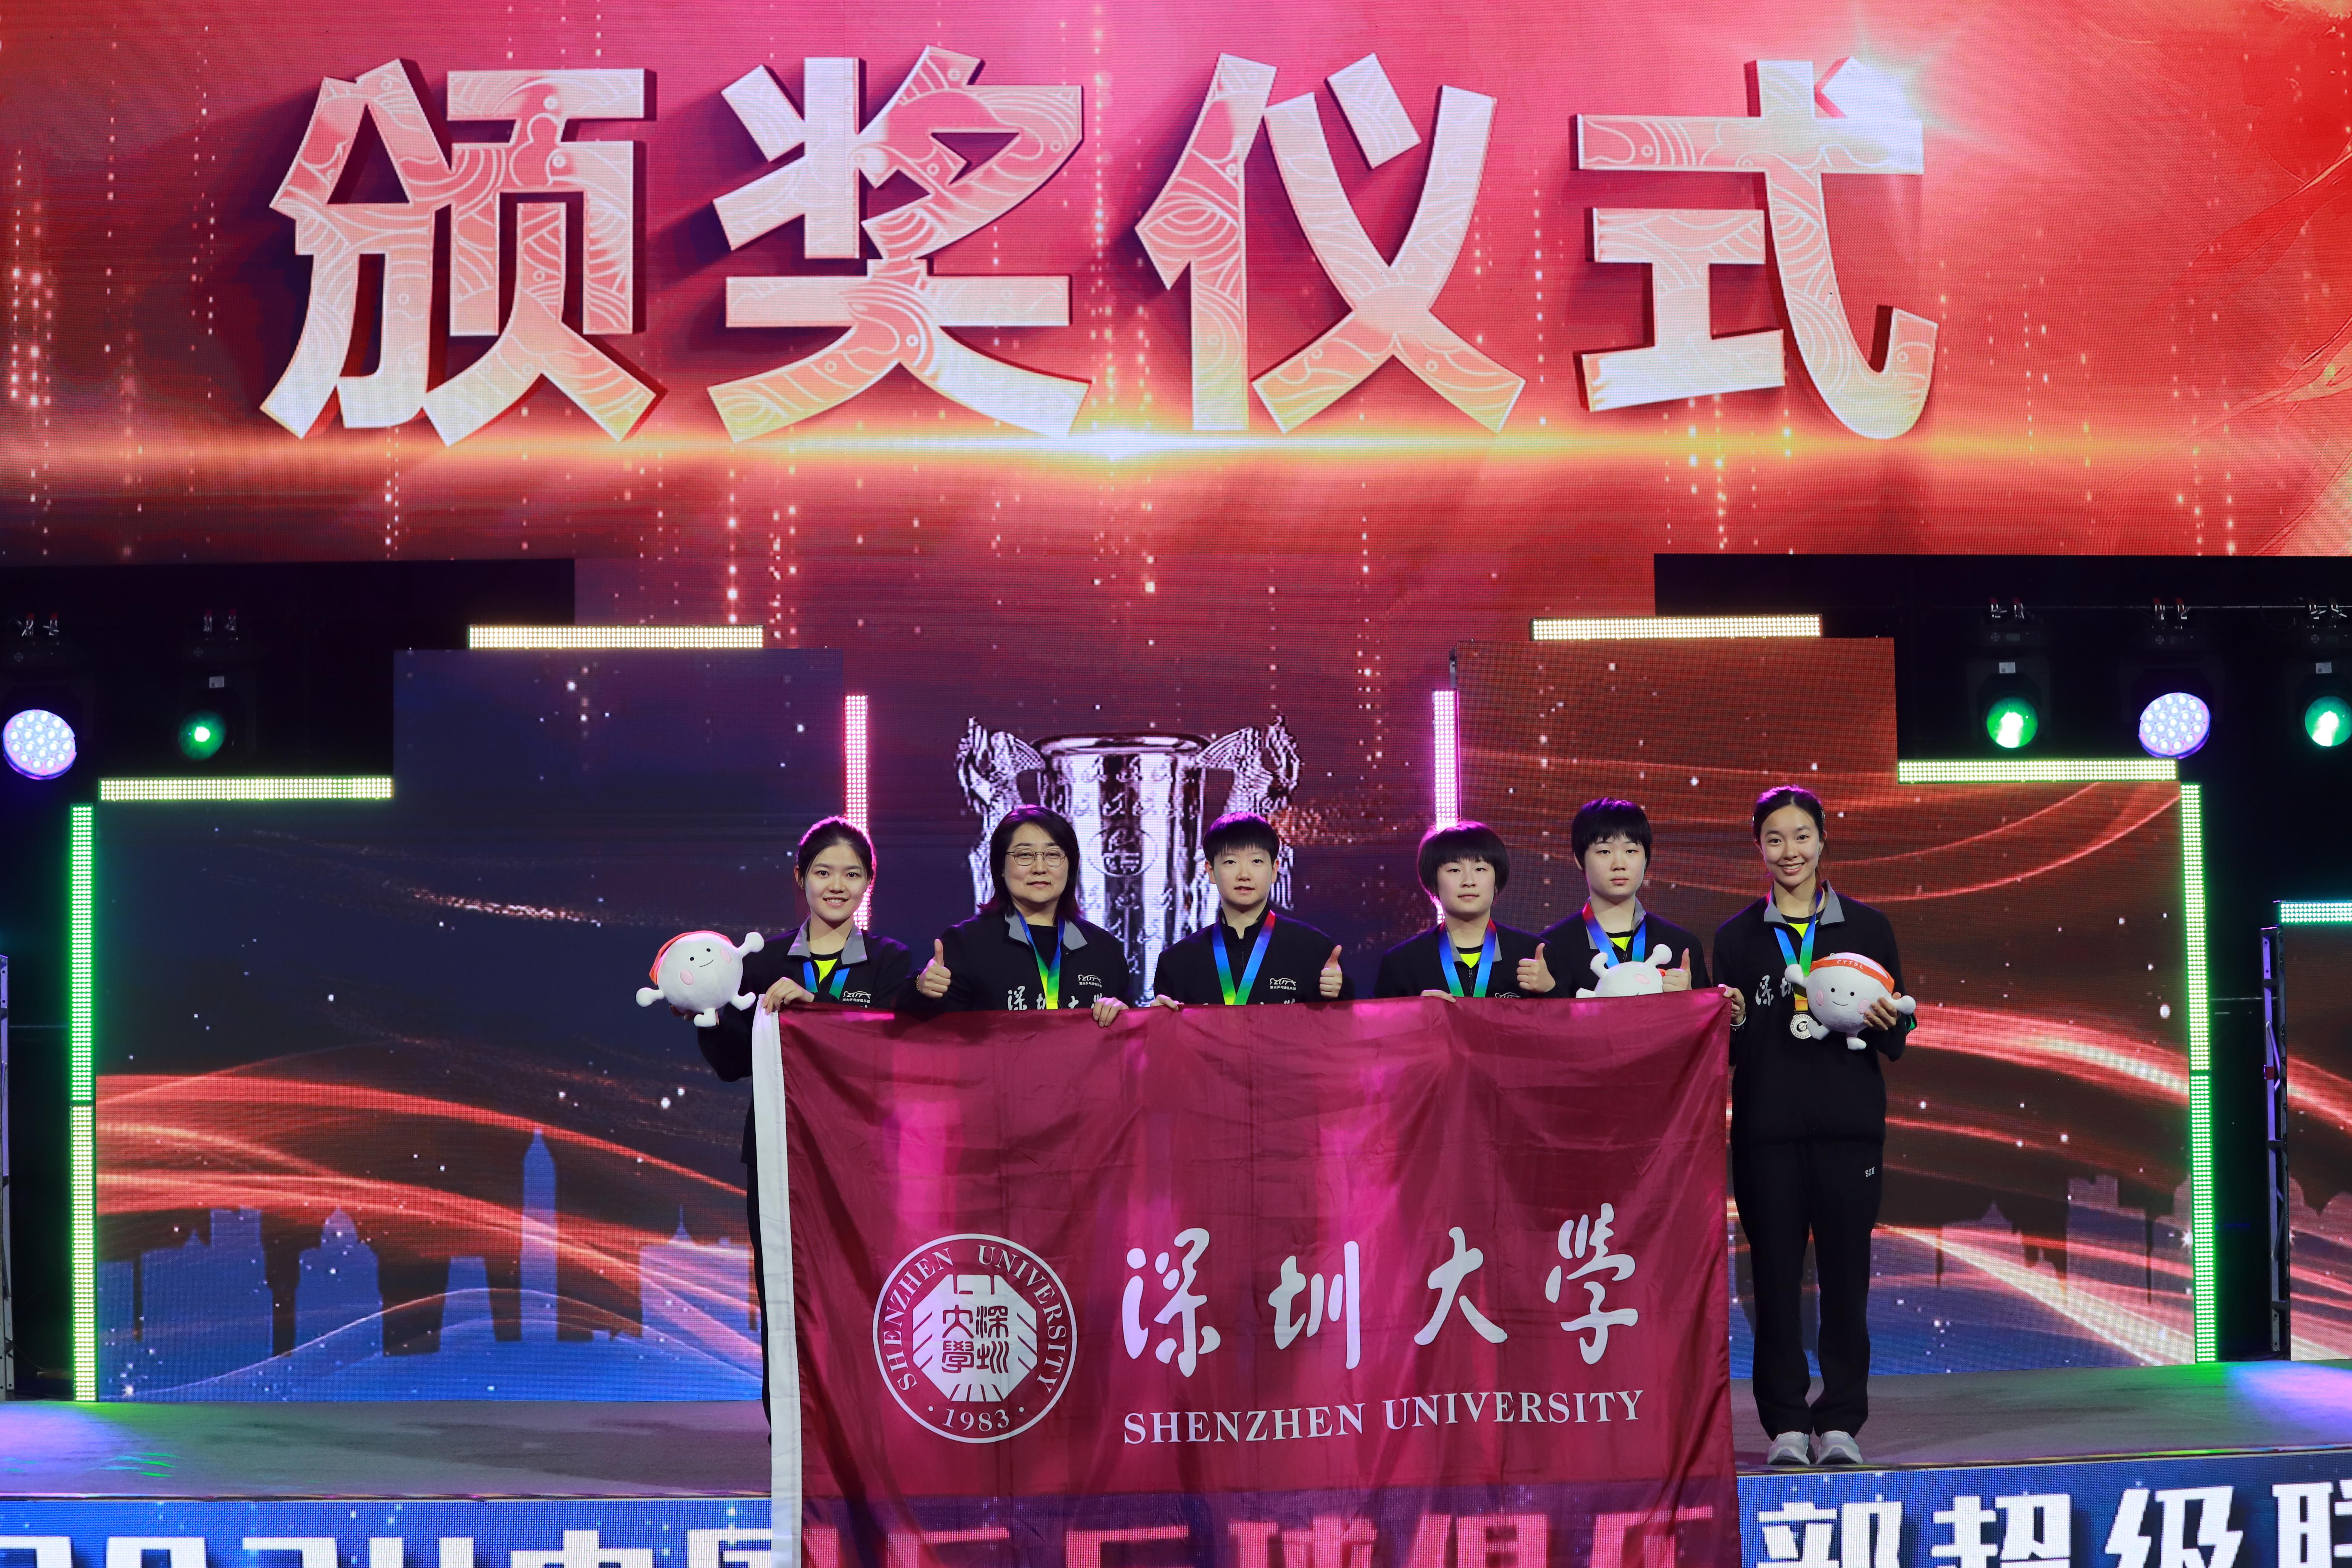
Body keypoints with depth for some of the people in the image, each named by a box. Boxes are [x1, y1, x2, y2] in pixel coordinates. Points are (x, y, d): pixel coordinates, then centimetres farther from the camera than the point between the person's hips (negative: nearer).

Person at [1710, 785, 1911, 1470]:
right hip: (1767, 1129, 0)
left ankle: (1840, 1421, 10)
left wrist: (1884, 1023, -11)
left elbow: (1897, 1044, 10)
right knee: (1775, 1276, 0)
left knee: (1846, 1274, 1)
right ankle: (1786, 1423, 9)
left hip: (1848, 1127, 0)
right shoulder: (1736, 936, 8)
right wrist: (1730, 1022, -12)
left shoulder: (1866, 927, 7)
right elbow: (1728, 1052, 9)